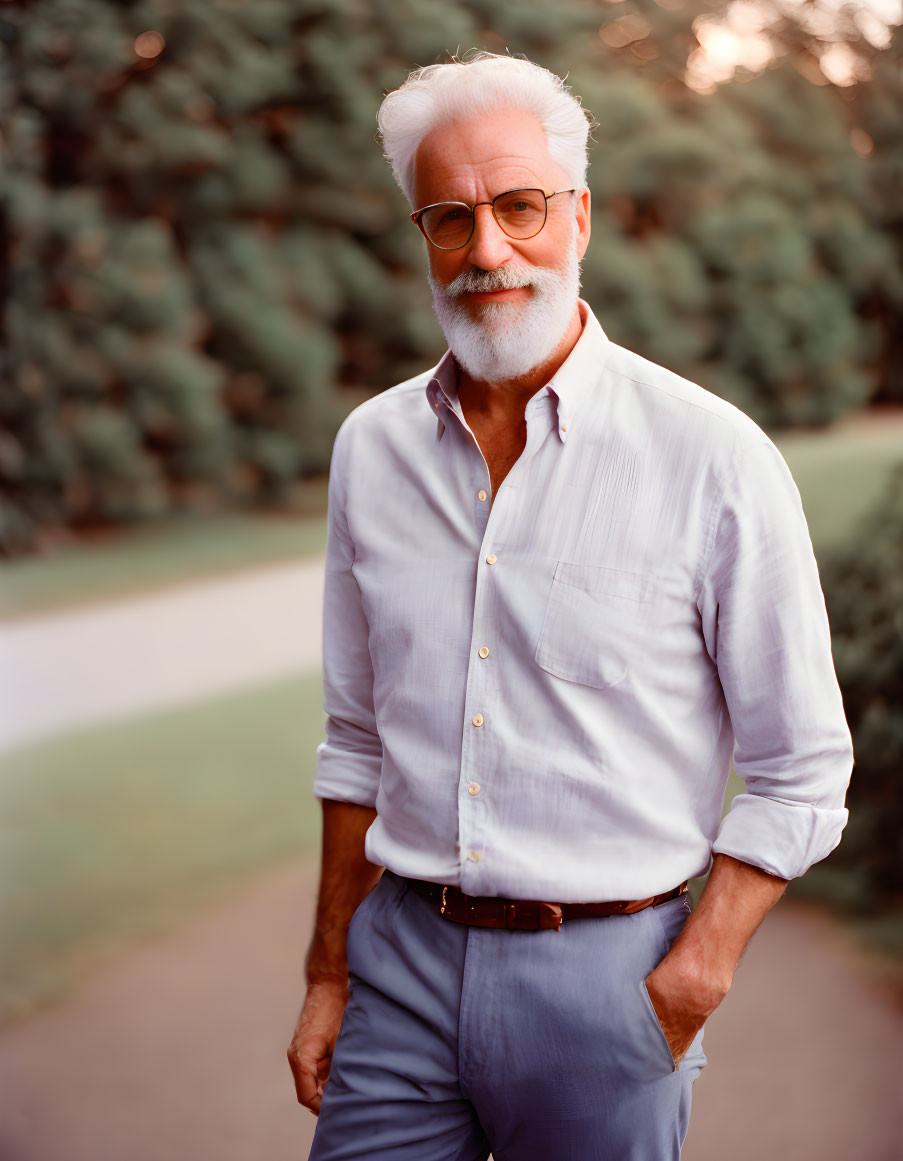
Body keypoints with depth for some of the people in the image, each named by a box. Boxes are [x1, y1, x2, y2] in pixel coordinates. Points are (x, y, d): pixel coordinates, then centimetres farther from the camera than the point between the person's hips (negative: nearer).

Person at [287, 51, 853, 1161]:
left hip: (605, 974, -3)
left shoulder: (712, 457, -10)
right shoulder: (372, 448, 4)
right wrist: (329, 976, 11)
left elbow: (801, 771, -6)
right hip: (405, 959, 3)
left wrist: (684, 992, -11)